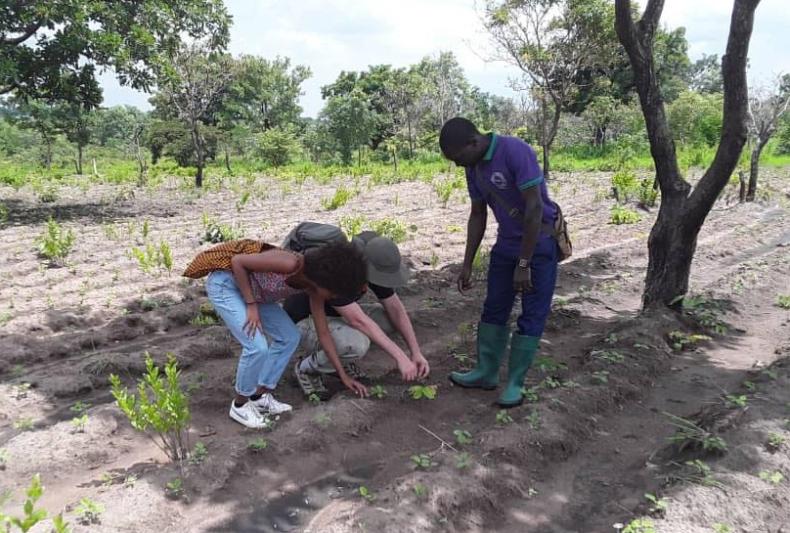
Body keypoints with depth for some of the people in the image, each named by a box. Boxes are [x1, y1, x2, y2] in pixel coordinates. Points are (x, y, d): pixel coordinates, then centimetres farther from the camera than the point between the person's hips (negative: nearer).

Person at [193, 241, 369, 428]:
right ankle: (240, 405, 6)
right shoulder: (290, 264, -35)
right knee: (257, 347, -18)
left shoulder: (314, 287, -10)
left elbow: (323, 333, 0)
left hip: (252, 290, 8)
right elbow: (237, 261, -26)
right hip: (224, 284, -8)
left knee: (290, 337, 4)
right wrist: (251, 305, -22)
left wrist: (343, 375, 3)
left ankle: (260, 396, 15)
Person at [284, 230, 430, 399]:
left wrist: (416, 352, -13)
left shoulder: (374, 268, -13)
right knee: (357, 343, -35)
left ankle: (339, 357, 5)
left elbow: (395, 307, -6)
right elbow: (359, 321, -36)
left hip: (337, 316, 8)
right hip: (305, 321, -8)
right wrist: (400, 357, -34)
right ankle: (306, 368, -8)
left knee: (391, 320, -9)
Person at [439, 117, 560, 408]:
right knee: (494, 308, 10)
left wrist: (523, 264, -23)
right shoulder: (473, 167, 0)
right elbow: (478, 216, 8)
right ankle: (487, 372, 21)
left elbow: (535, 208, -25)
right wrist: (467, 265, 7)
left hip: (539, 242, -7)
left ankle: (515, 382, 8)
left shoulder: (516, 151, -24)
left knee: (532, 315, -1)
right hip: (506, 242, 7)